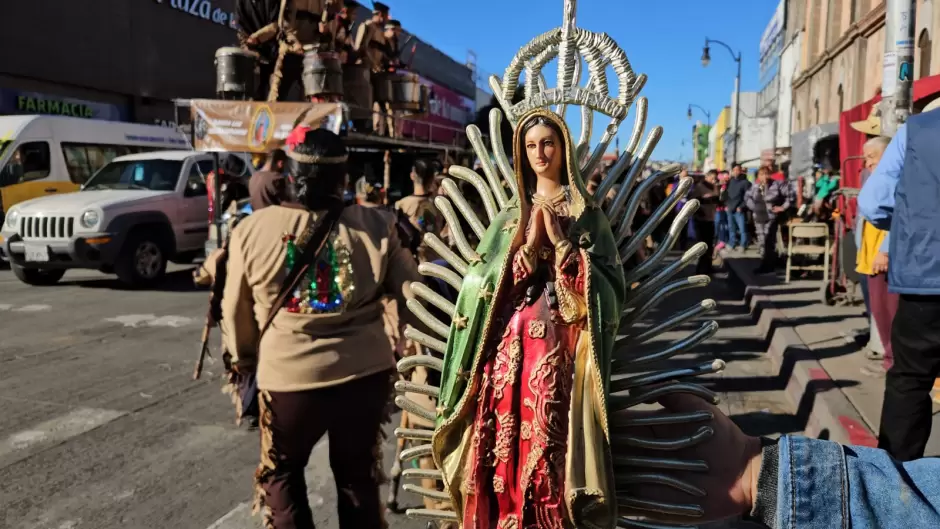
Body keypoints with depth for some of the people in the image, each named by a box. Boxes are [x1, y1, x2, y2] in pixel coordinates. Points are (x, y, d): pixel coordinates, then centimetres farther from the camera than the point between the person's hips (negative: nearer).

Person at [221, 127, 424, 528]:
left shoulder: (251, 230, -6)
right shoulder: (376, 227, -8)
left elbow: (236, 310, 4)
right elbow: (413, 294, -2)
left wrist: (243, 357, 21)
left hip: (287, 374, -1)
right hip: (366, 372, 1)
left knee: (281, 473, 24)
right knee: (358, 476, 21)